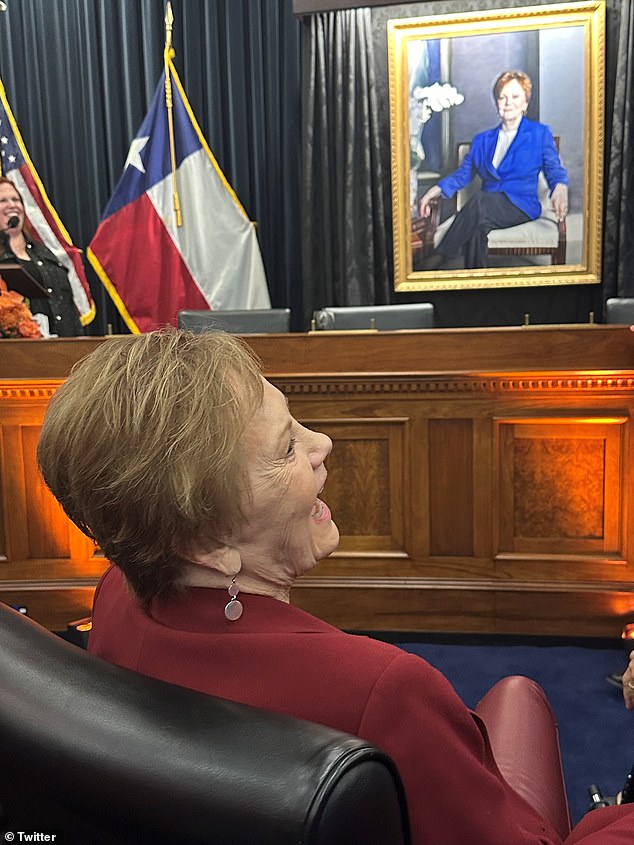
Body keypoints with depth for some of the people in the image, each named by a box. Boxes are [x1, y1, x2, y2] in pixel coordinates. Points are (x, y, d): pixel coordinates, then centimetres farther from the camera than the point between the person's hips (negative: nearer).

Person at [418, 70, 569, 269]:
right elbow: (463, 173, 17)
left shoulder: (540, 134, 14)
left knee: (480, 200, -38)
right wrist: (438, 189, -4)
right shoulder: (482, 140, 24)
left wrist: (560, 186, -18)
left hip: (522, 206, -3)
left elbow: (555, 171, 9)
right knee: (478, 227, -38)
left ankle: (441, 259, -37)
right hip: (485, 207, 3)